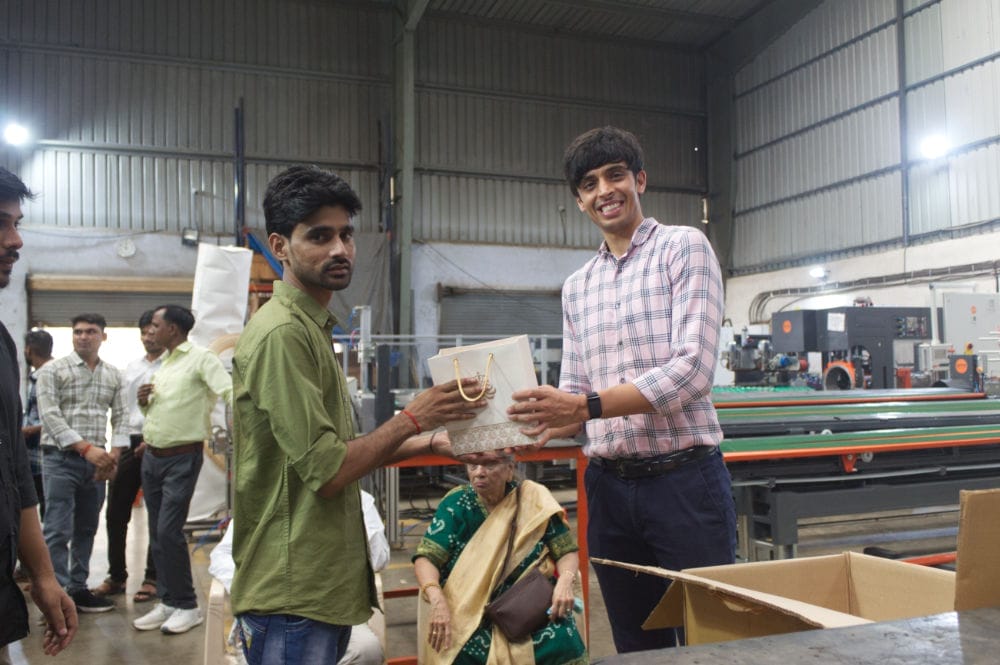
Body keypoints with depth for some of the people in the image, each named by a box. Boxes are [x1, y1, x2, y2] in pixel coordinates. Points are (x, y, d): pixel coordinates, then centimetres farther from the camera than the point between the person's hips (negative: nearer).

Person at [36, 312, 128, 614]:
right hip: (61, 458, -4)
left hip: (96, 461, 5)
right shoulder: (52, 371, -2)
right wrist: (86, 447, -19)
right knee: (58, 531, -6)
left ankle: (78, 589, 21)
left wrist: (114, 455, -5)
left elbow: (120, 417, 9)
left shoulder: (114, 375, 10)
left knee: (86, 529, 11)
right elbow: (50, 415, -11)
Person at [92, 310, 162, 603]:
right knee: (115, 513, 8)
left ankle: (152, 579, 14)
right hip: (130, 444, 6)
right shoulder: (131, 367, 16)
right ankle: (116, 576, 22)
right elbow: (123, 408, 16)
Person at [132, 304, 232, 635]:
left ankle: (187, 606, 4)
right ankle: (167, 602, 21)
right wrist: (143, 402, 4)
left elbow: (230, 390, -22)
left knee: (169, 532, -10)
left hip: (182, 458, -8)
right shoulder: (163, 365, 16)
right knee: (157, 533, 10)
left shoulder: (200, 358, -9)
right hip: (152, 457, 8)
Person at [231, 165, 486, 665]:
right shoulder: (283, 333, -18)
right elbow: (326, 472, -21)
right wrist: (412, 418, -13)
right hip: (293, 594, -10)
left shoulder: (312, 327, 13)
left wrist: (427, 444, 7)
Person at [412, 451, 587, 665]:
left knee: (560, 639, -27)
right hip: (470, 609, 0)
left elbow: (567, 550, 1)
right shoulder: (456, 503, -4)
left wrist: (565, 581, -20)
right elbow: (426, 558, -10)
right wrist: (437, 600, -28)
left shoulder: (533, 498, -3)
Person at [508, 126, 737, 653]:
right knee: (637, 648, 16)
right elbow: (574, 394, 12)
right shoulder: (576, 288, 13)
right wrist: (513, 435, -7)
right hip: (609, 487, 5)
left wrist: (586, 406, -23)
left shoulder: (683, 247, -3)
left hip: (685, 480, -5)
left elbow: (692, 369, -15)